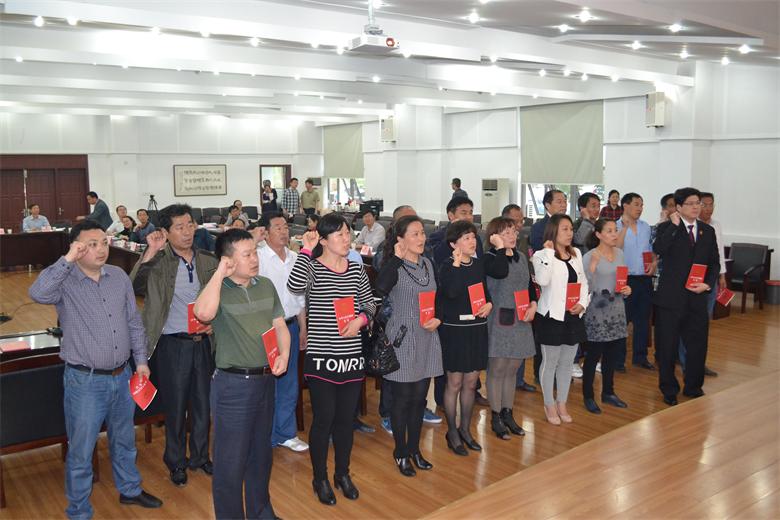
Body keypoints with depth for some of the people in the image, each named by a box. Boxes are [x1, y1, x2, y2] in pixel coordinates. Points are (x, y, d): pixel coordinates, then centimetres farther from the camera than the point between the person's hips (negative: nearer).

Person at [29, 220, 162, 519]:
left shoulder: (119, 276, 2)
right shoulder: (65, 282, -12)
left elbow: (134, 322, 9)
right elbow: (38, 293, -36)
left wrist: (141, 360, 8)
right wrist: (67, 260, -33)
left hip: (122, 376, 5)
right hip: (85, 381, -5)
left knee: (124, 441, 23)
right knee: (81, 452, 9)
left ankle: (129, 489, 44)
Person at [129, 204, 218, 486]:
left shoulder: (208, 261, 2)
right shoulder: (158, 261, -8)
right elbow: (135, 287, -25)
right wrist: (151, 252, -29)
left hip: (204, 342, 3)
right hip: (172, 344, -3)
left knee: (203, 402, 15)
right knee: (175, 406, 9)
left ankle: (199, 456, 34)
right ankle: (176, 461, 29)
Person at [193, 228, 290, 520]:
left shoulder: (266, 285, 5)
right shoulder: (218, 290, -11)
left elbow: (279, 326, 9)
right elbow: (204, 313, -34)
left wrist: (283, 355, -9)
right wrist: (220, 273, -23)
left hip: (266, 379, 6)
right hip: (233, 384, -6)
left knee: (261, 453, 21)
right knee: (231, 460, 4)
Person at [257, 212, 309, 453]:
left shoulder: (294, 258, 8)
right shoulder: (258, 257, -12)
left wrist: (303, 329, 15)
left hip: (290, 326, 6)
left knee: (289, 384, 15)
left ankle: (286, 433, 29)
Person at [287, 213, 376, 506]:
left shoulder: (357, 269, 6)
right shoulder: (312, 267, -8)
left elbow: (370, 304, 12)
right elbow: (295, 286, -31)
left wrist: (361, 319, -8)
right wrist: (306, 250, -24)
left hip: (352, 357, 4)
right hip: (321, 358, -4)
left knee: (346, 418, 15)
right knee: (323, 419, 5)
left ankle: (343, 474, 34)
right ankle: (320, 479, 24)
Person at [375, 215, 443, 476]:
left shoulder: (428, 264, 8)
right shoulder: (393, 265, -11)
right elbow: (381, 288, -33)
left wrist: (439, 318, -1)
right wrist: (397, 257, -28)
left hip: (427, 340, 6)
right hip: (402, 340, -6)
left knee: (419, 398, 14)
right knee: (402, 399, 5)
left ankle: (414, 449, 30)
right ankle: (401, 453, 22)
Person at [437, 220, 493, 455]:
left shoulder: (479, 264, 6)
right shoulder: (447, 266, -11)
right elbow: (451, 292, -28)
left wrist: (489, 304, -2)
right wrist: (457, 264, -24)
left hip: (477, 328, 6)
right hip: (454, 330, -5)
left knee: (471, 382, 14)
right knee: (455, 383, 5)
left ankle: (465, 429, 29)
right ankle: (452, 432, 20)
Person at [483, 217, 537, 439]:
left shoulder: (521, 257, 11)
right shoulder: (489, 258, -10)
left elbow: (530, 284, 16)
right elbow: (501, 272, -31)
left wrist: (533, 304, 0)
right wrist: (500, 248, -21)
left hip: (520, 320, 7)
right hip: (499, 319, -6)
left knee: (512, 369, 14)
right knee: (497, 369, 1)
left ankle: (507, 413, 26)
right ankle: (496, 417, 13)